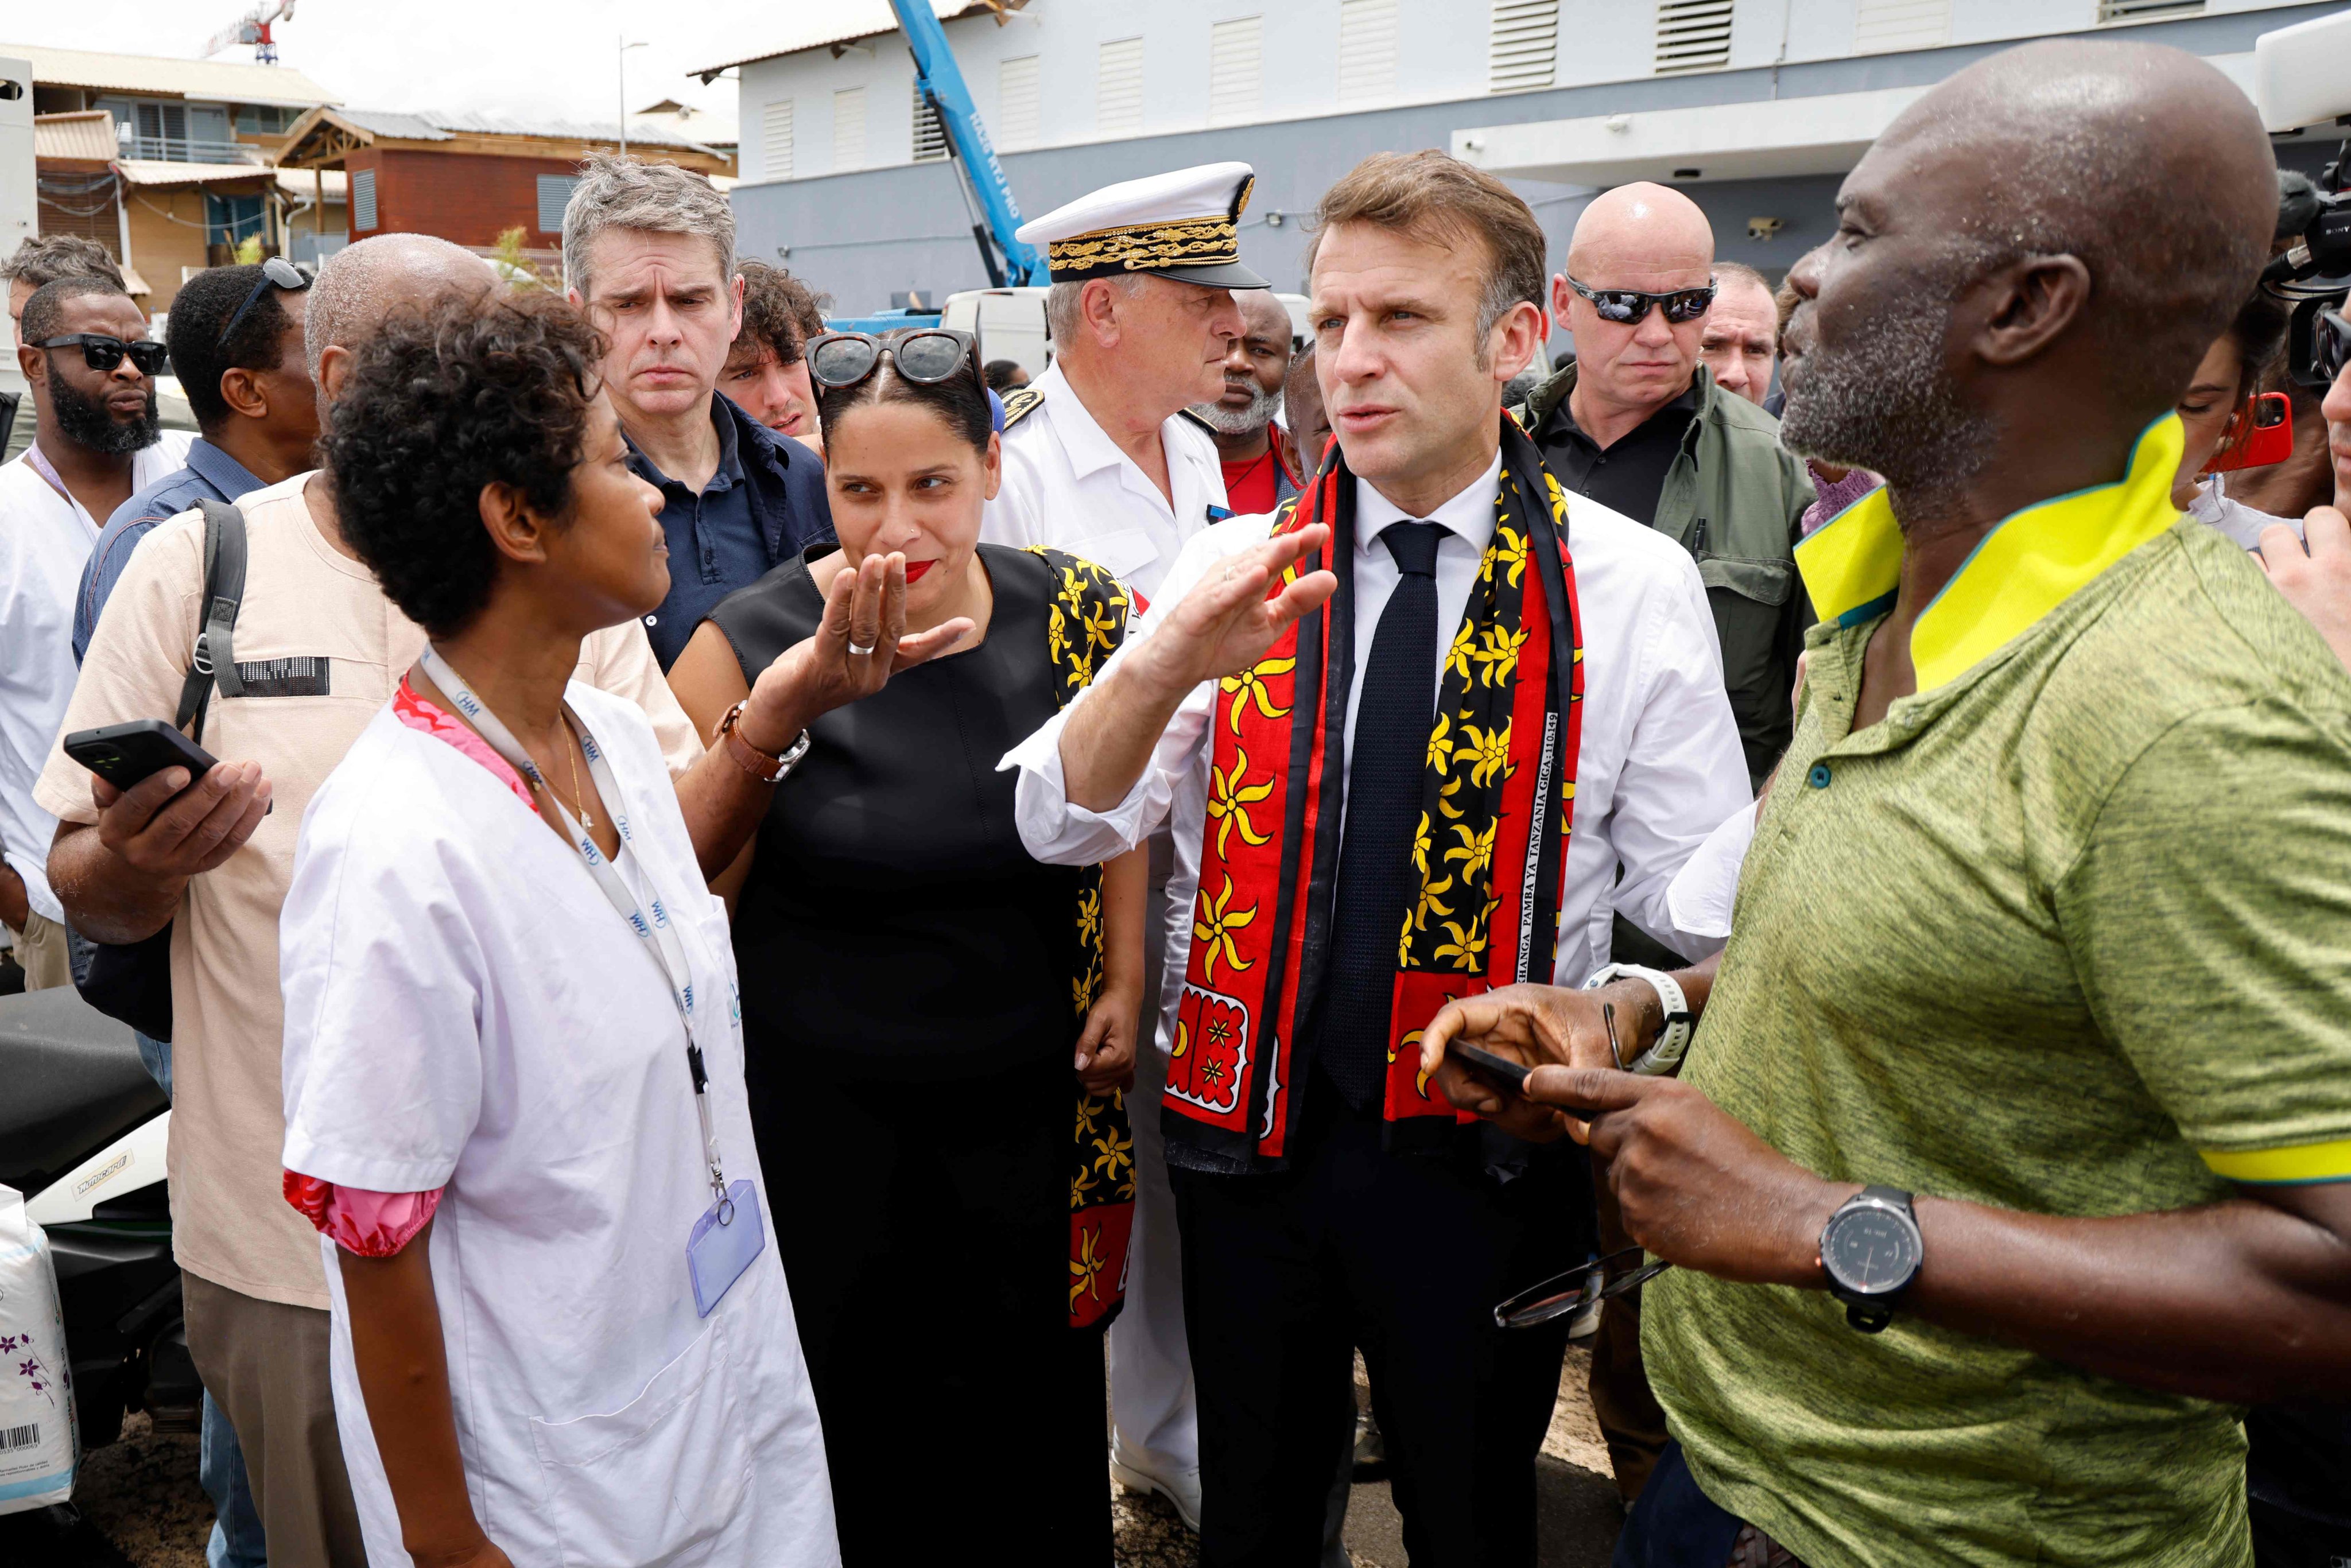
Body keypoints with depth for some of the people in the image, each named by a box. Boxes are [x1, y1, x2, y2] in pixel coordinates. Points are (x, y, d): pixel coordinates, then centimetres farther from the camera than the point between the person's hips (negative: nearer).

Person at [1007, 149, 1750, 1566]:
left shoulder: (1635, 586, -7)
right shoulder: (1244, 569, -2)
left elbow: (1694, 889, -5)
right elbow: (1064, 826, -11)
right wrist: (1162, 665, -30)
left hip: (1485, 1147, -1)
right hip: (1252, 1119, 2)